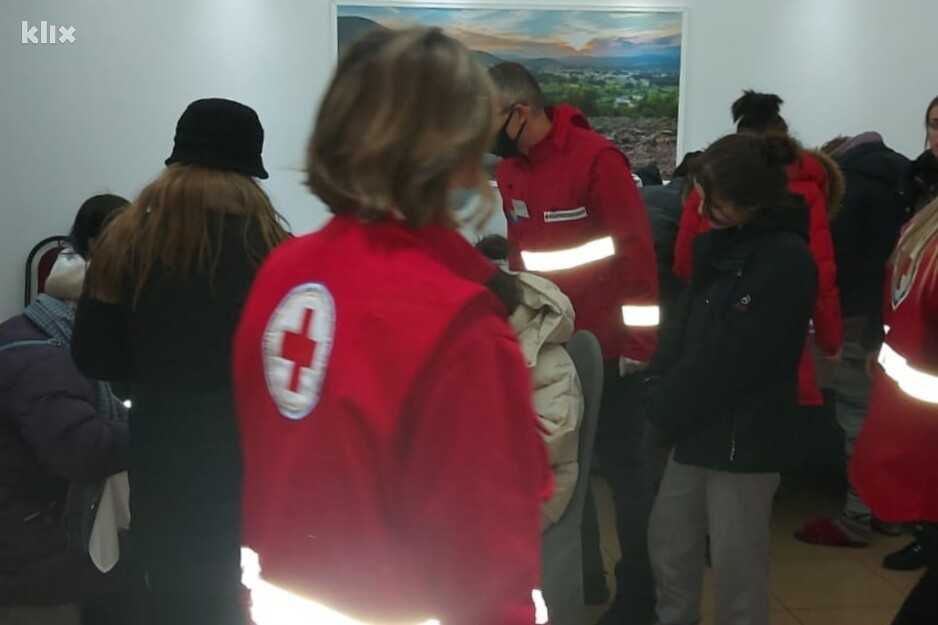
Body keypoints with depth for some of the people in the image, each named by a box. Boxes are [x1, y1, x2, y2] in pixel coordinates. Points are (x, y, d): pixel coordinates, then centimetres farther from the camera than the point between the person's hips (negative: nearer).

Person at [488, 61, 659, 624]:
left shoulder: (596, 157, -17)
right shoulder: (510, 168, 4)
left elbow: (637, 250, -17)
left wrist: (639, 340, -17)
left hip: (607, 347, -7)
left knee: (621, 467, 7)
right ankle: (581, 577, 33)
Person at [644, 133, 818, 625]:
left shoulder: (787, 259, -17)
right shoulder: (719, 244, 9)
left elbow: (729, 358, -20)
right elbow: (687, 326, 10)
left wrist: (667, 412, -13)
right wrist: (660, 394, -4)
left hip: (745, 437, -8)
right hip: (696, 426, 8)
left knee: (736, 564, 3)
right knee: (668, 542, 18)